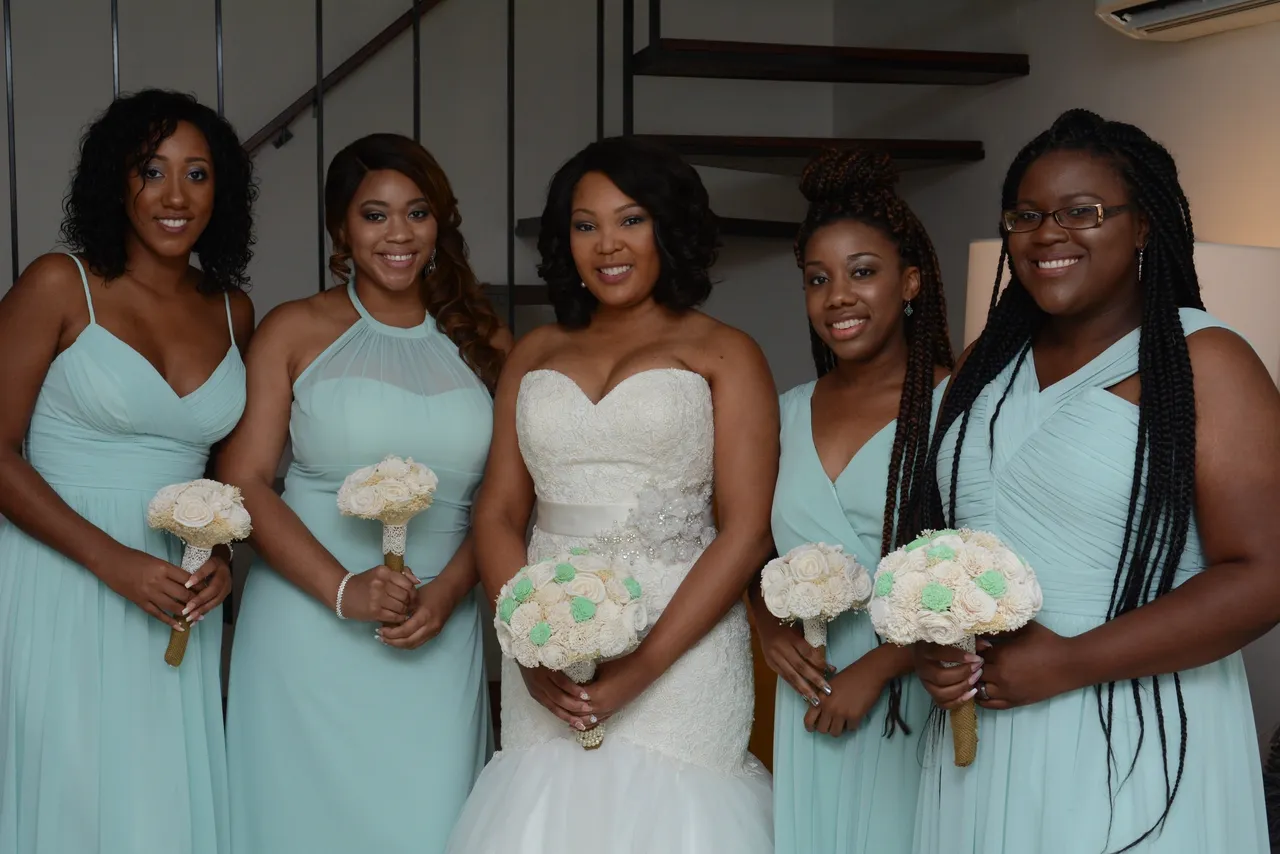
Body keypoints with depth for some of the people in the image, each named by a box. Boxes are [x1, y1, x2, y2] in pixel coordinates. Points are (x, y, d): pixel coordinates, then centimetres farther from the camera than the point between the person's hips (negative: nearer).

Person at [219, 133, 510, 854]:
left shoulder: (484, 345, 9)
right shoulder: (296, 331, 2)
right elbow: (245, 482, -5)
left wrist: (448, 591, -9)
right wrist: (343, 591, -17)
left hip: (440, 636, 2)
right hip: (310, 625, -2)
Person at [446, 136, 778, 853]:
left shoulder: (723, 355, 1)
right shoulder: (537, 353, 13)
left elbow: (746, 531, -6)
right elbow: (498, 513, 9)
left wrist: (642, 666, -14)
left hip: (681, 651, -3)